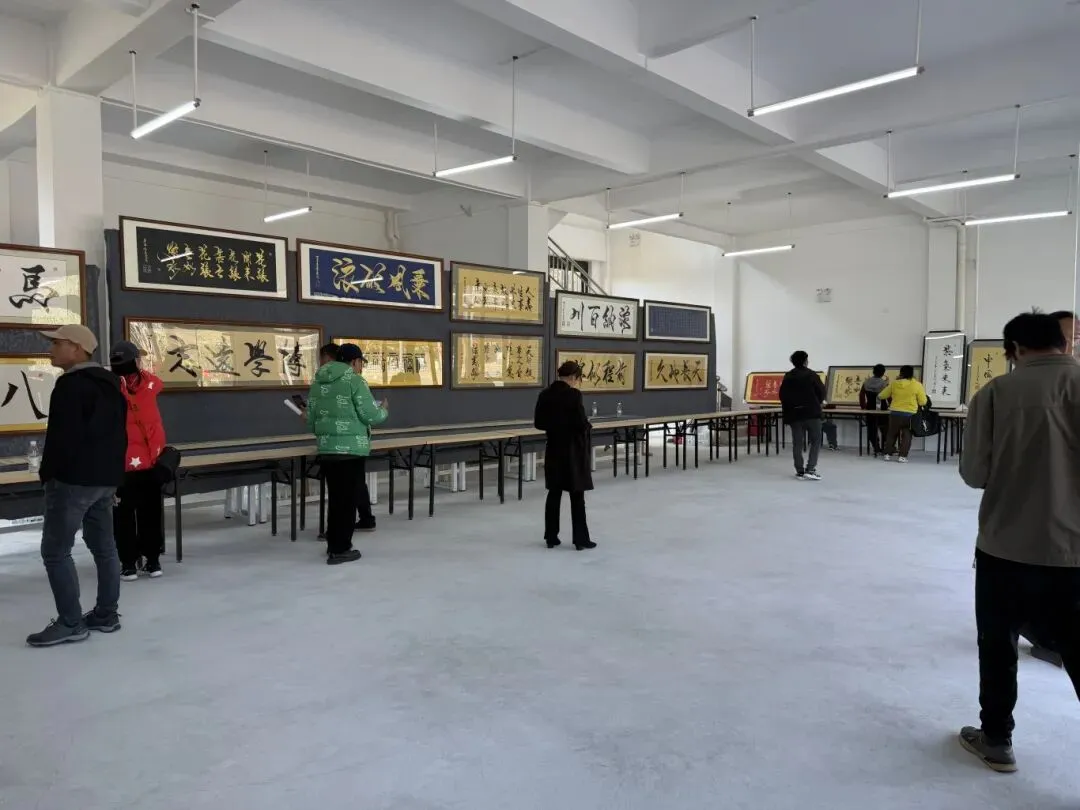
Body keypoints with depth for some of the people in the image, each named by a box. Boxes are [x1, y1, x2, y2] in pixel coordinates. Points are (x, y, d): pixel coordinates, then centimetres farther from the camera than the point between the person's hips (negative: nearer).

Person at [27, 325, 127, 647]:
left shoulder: (70, 384, -14)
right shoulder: (110, 383, 15)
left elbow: (62, 436, -19)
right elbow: (119, 433, 18)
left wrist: (48, 473, -7)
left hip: (74, 478, -9)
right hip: (106, 478, 10)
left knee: (55, 550, -2)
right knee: (104, 546, 12)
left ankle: (70, 623, 0)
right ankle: (106, 614, 19)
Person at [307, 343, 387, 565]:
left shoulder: (318, 382, 12)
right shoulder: (354, 381, -8)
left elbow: (311, 419, 14)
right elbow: (369, 416, -10)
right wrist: (383, 410, 11)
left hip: (326, 449, 6)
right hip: (351, 448, -6)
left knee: (334, 497, 16)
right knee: (347, 498, 2)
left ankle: (333, 545, 24)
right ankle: (340, 549, 6)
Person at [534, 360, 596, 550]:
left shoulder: (545, 394, 3)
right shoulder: (573, 394, -15)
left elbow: (538, 423, 7)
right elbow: (581, 423, -18)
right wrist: (588, 427, 3)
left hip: (554, 448, 6)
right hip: (573, 450, -5)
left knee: (554, 493, 12)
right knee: (577, 495, 3)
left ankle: (551, 537, 16)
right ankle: (581, 540, 9)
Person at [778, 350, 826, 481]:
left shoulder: (787, 377, 6)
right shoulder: (811, 375, -6)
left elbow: (782, 395, 6)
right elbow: (821, 392, -6)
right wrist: (817, 403, 14)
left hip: (794, 413, 4)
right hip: (811, 412, -4)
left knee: (797, 443, 6)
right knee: (816, 441, 3)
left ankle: (800, 471, 7)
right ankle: (810, 470, -6)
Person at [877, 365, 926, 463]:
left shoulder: (894, 383, 0)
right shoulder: (917, 385, -5)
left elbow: (881, 396, 10)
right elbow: (923, 402, -3)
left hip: (895, 413, 1)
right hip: (910, 414, -1)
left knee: (892, 433, 16)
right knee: (906, 435, 10)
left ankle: (888, 454, 15)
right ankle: (902, 456, 3)